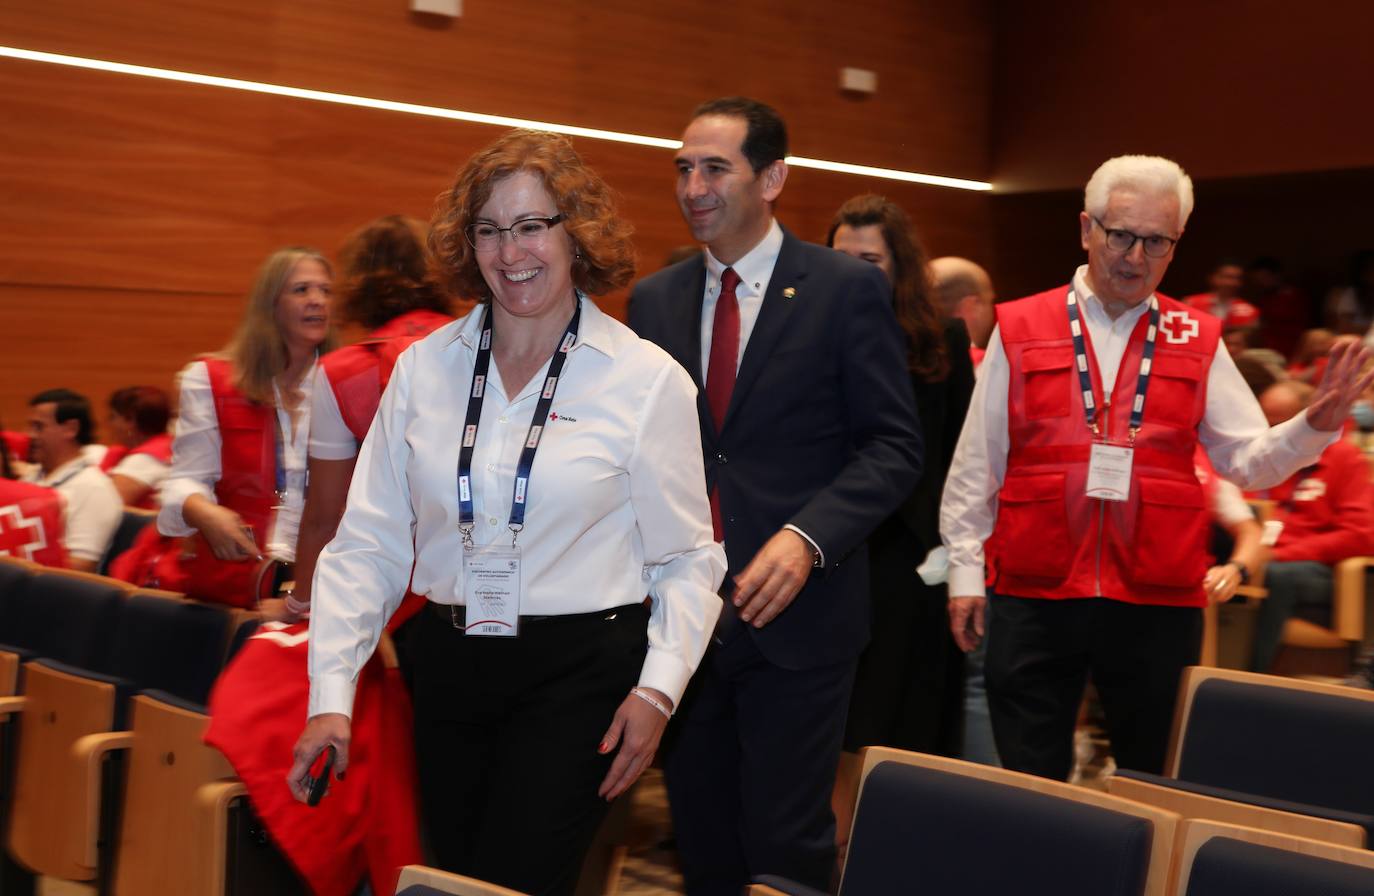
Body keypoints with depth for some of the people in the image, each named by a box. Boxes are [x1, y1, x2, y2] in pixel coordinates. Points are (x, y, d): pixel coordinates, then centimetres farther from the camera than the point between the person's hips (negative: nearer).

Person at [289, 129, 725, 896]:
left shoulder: (646, 379, -5)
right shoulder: (424, 367, 3)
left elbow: (687, 558, -2)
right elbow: (368, 544, 3)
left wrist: (659, 687, -14)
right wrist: (332, 692, -3)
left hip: (580, 672, -4)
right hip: (451, 668, 4)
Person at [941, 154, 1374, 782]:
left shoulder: (1197, 341, 8)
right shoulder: (1019, 329, 3)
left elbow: (1250, 460, 6)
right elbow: (975, 466, 6)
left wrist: (1316, 424, -12)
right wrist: (964, 571, 5)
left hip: (1159, 607, 1)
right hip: (1032, 600, -1)